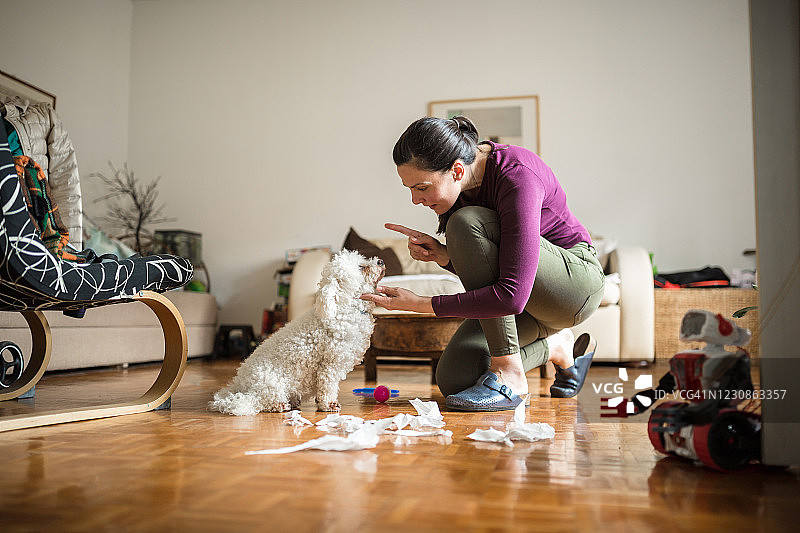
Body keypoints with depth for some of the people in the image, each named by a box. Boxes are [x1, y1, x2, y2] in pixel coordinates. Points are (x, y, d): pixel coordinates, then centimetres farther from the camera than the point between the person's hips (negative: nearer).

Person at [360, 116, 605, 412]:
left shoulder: (516, 176, -30)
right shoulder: (461, 183, -7)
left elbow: (512, 295, -37)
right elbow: (481, 269, 5)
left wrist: (421, 304, -32)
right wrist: (441, 254, -18)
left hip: (577, 280, -7)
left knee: (466, 223, -30)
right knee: (454, 379, -11)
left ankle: (509, 376, -24)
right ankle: (556, 346, 14)